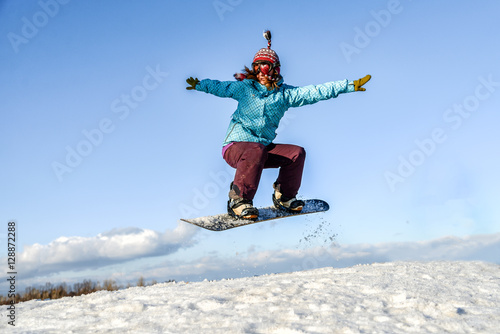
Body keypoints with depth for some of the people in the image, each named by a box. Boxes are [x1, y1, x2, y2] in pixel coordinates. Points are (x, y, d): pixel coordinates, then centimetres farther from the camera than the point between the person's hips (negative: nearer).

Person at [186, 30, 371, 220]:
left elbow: (315, 92, -2)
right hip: (236, 146, -4)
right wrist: (199, 85, 31)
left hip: (265, 147, 4)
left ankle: (284, 197, 10)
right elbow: (219, 87, 21)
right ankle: (237, 201, -25)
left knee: (297, 153, -10)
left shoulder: (285, 94, 4)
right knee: (256, 152, -36)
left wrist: (349, 86, -7)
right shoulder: (244, 87, 2)